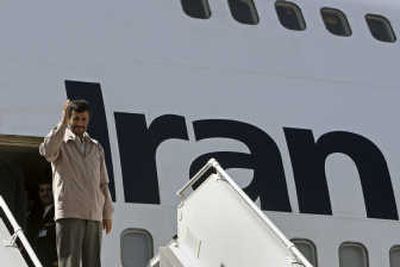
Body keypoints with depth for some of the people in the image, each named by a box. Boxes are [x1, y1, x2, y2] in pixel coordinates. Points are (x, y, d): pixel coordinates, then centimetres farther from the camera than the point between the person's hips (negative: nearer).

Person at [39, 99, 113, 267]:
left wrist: (108, 214, 14)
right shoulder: (60, 142, 5)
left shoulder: (96, 148, 20)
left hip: (94, 215, 5)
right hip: (69, 213, -5)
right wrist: (63, 123, -22)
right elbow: (47, 151, -21)